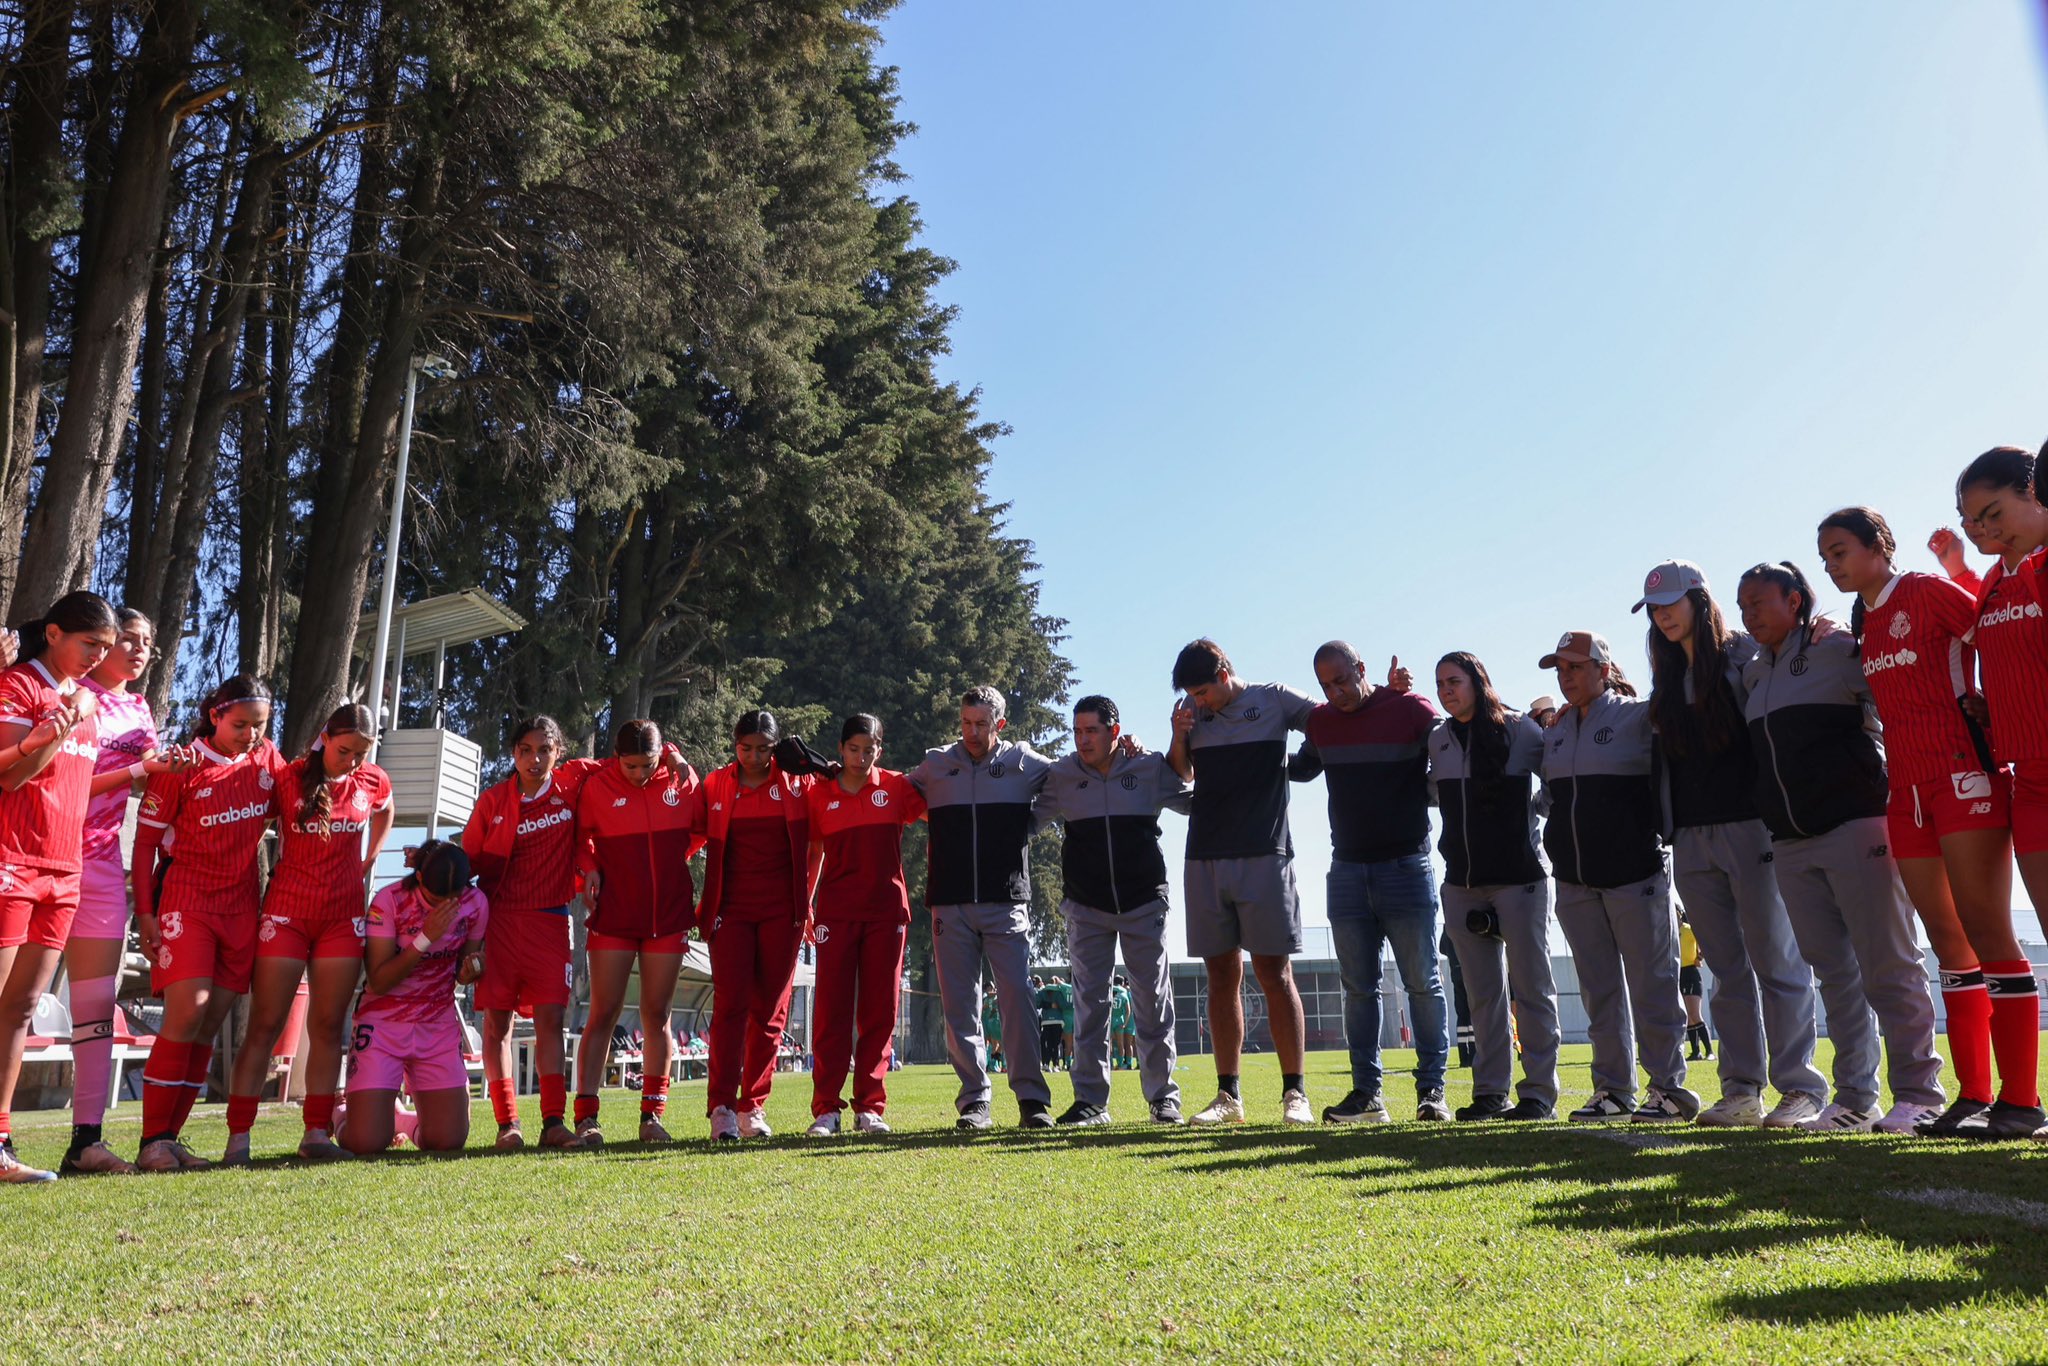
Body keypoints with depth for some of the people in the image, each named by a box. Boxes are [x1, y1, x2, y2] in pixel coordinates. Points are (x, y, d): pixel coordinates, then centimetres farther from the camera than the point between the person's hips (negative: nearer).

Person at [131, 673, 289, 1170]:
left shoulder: (268, 759, 5)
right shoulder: (181, 765, -7)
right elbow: (146, 840, -5)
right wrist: (143, 912, -10)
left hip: (242, 905, 5)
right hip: (186, 898, -5)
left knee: (211, 1024, 4)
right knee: (188, 1010, -16)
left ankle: (170, 1137, 11)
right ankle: (153, 1140, -8)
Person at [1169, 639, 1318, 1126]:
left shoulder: (1274, 700, 3)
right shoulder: (1194, 714, 13)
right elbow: (1178, 777, 19)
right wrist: (1178, 739, 0)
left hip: (1263, 856, -4)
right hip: (1205, 860, 4)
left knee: (1273, 973, -5)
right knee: (1222, 977, 6)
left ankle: (1294, 1093, 2)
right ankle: (1228, 1096, 12)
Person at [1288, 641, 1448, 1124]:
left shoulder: (1413, 711, -7)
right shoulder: (1320, 721, 7)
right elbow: (1302, 768, 24)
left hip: (1407, 866, -4)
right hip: (1347, 870, 4)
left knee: (1423, 982, 1)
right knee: (1358, 986, 6)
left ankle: (1432, 1088, 8)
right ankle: (1366, 1093, 11)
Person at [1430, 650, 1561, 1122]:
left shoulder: (1521, 731, -6)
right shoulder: (1437, 740, 8)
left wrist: (1528, 811, -7)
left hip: (1519, 877, -5)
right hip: (1462, 883, 5)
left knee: (1531, 987, 1)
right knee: (1483, 993, 9)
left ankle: (1539, 1092, 7)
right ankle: (1490, 1091, 15)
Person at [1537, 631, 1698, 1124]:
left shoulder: (1639, 717, -5)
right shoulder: (1554, 732, 13)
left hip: (1634, 875, -6)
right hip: (1573, 880, 6)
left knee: (1651, 985, 0)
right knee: (1598, 989, 9)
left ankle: (1669, 1087, 9)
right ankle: (1613, 1090, 16)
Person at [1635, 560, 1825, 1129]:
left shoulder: (1746, 656, -1)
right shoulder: (1666, 679, 16)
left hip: (1749, 828, -6)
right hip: (1691, 838, 6)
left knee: (1774, 959, -3)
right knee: (1727, 969, 8)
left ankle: (1800, 1087, 4)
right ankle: (1742, 1091, 13)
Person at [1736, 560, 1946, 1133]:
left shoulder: (1838, 651, -1)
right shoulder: (1755, 674, 18)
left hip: (1854, 826, -7)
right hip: (1790, 843, 7)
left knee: (1887, 966, -4)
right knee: (1833, 971, 8)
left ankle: (1919, 1092, 4)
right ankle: (1855, 1096, 13)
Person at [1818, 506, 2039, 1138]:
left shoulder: (1927, 591, -4)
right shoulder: (1861, 623, 16)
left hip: (1964, 776, -7)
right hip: (1908, 788, 7)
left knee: (1985, 930, -8)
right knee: (1948, 940, 7)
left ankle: (2020, 1099, -3)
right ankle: (1974, 1095, 11)